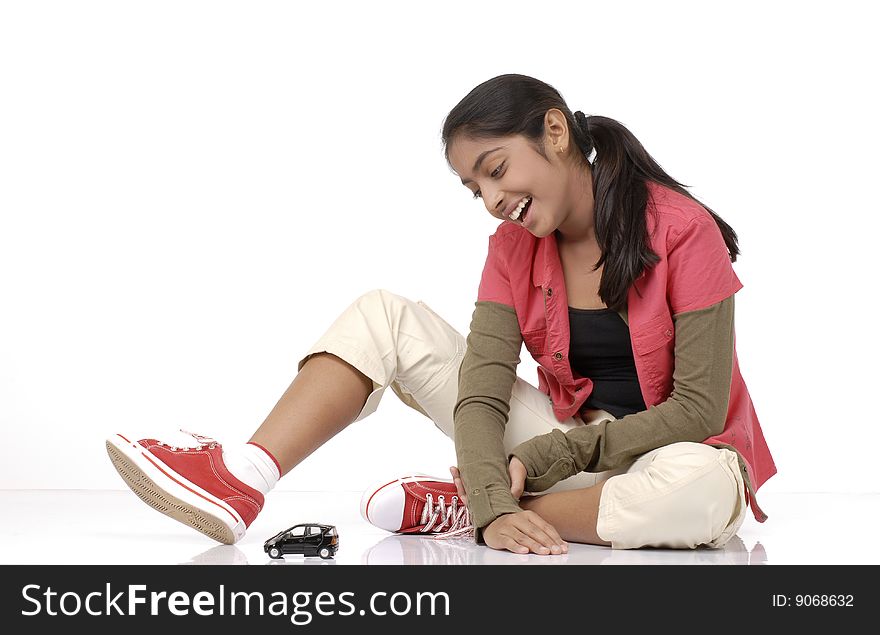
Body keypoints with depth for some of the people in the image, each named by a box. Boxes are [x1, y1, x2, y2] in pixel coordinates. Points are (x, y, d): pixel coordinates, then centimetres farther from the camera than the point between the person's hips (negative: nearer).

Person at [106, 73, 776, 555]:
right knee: (384, 316, -5)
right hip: (563, 444, 4)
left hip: (666, 450, -4)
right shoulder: (513, 247, 0)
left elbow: (700, 406, -18)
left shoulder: (681, 229, -15)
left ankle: (459, 509, -24)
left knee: (704, 489, -44)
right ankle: (243, 479, -23)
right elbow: (481, 393, -11)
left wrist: (547, 456, -20)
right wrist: (495, 507, -30)